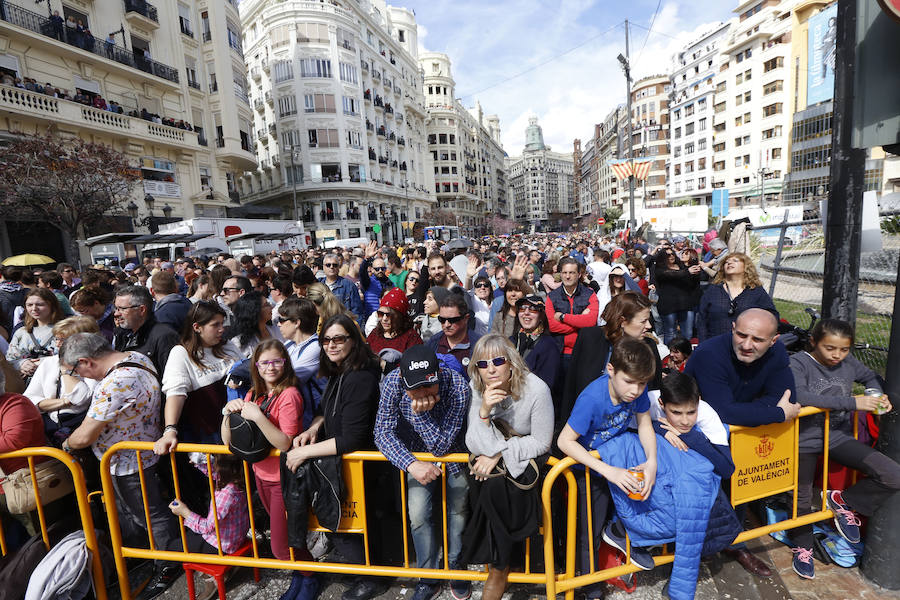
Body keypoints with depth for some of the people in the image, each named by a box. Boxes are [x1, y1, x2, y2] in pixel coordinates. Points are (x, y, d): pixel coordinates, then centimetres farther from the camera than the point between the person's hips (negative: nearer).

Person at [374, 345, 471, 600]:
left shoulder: (458, 386, -32)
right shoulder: (393, 382, -26)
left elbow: (442, 445, -29)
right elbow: (383, 431, -22)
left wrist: (420, 413, -42)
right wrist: (411, 464, -34)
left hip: (453, 454, -1)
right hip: (417, 456, 1)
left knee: (458, 507, -2)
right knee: (418, 513, -8)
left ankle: (455, 564, 27)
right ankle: (430, 577, 17)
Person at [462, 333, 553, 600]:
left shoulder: (536, 389, -20)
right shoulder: (476, 388, -11)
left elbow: (541, 442, -12)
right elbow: (474, 445, -14)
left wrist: (498, 453, -18)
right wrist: (484, 410, -30)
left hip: (525, 456, -3)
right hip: (489, 458, 4)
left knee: (494, 484, -22)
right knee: (484, 485, -19)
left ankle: (498, 570, -1)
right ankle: (496, 562, 7)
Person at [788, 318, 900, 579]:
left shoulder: (848, 362, 0)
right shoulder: (799, 362, -17)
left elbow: (870, 377, 22)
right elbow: (798, 396, -33)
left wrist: (877, 395, 0)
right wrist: (852, 402, -31)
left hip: (839, 436, 5)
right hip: (806, 438, -4)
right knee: (802, 498, 7)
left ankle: (843, 501, 13)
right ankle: (802, 548, 34)